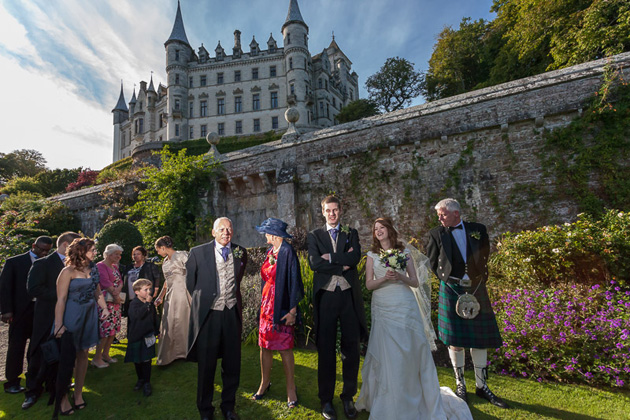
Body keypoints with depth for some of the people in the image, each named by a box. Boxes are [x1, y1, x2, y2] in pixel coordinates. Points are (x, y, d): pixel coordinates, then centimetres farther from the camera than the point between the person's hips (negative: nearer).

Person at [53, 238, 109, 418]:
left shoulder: (93, 270, 5)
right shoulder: (68, 272, -12)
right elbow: (61, 299, -15)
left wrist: (104, 307, 2)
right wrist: (59, 325, -16)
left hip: (89, 316, 5)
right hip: (72, 317, -5)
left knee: (83, 355, 13)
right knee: (67, 358, 3)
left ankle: (78, 394, 27)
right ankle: (62, 398, 20)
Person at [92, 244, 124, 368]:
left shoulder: (115, 267, 17)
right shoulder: (100, 266, -8)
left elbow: (120, 281, 9)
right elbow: (105, 282, -15)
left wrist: (117, 291, -12)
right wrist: (115, 296, -12)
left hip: (116, 301, 8)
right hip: (105, 301, -8)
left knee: (114, 328, 10)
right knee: (105, 328, -8)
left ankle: (105, 354, 22)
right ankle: (97, 358, 4)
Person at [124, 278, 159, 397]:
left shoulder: (151, 304, 2)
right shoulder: (134, 303, -14)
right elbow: (138, 315, -33)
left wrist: (156, 331, 18)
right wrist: (147, 303, -29)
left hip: (148, 336, 2)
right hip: (136, 337, -2)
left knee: (146, 360, 1)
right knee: (137, 360, 12)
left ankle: (147, 383, 12)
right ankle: (140, 379, 31)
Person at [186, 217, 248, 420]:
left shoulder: (240, 253, 2)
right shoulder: (198, 252, -5)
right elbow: (190, 283, 7)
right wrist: (202, 301, 11)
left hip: (232, 314, 2)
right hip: (208, 314, -2)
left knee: (232, 364, 13)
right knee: (206, 365, 12)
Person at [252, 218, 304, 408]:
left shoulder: (287, 251, -15)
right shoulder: (270, 252, 9)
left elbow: (294, 281, -17)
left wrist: (292, 311, -17)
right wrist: (264, 303, 15)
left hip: (281, 307, -7)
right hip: (267, 304, 7)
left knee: (284, 348, 3)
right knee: (265, 345, 15)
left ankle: (291, 389, 21)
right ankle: (265, 383, 34)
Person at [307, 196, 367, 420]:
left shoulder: (351, 233, 10)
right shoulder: (314, 235, 6)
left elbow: (355, 258, -9)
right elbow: (314, 263, -10)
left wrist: (330, 257, -12)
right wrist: (342, 264, -12)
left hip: (349, 295, 2)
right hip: (326, 296, -1)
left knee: (351, 347, 10)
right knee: (326, 349, 8)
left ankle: (348, 397, 28)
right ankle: (326, 399, 24)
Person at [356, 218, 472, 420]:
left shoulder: (405, 252, 5)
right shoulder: (372, 255, 7)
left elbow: (416, 282, 4)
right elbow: (368, 284, 2)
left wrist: (400, 277, -15)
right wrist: (384, 278, -15)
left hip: (405, 307, 0)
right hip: (382, 310, 1)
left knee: (409, 352, 2)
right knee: (386, 355, 3)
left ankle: (414, 398, 20)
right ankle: (390, 403, 21)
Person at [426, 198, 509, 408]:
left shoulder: (478, 230, 3)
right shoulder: (436, 234, -2)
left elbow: (485, 257, 11)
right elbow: (432, 262, 5)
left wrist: (478, 278, 5)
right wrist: (446, 278, 0)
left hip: (476, 289, 2)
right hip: (452, 289, -2)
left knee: (480, 338, 10)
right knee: (455, 340, 5)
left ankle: (481, 385, 26)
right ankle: (460, 385, 22)